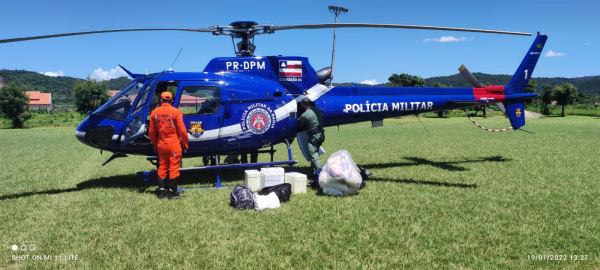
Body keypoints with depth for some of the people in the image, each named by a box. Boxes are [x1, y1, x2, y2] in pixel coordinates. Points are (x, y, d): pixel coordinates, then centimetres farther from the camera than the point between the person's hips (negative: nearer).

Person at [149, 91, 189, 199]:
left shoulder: (154, 113, 3)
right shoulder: (176, 112, -9)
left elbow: (151, 132, 9)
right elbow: (182, 130, -9)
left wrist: (155, 144, 21)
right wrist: (185, 144, 2)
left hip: (161, 145, 4)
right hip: (174, 145, -4)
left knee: (162, 167, 13)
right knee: (174, 168, 1)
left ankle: (161, 191, 15)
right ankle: (173, 192, 3)